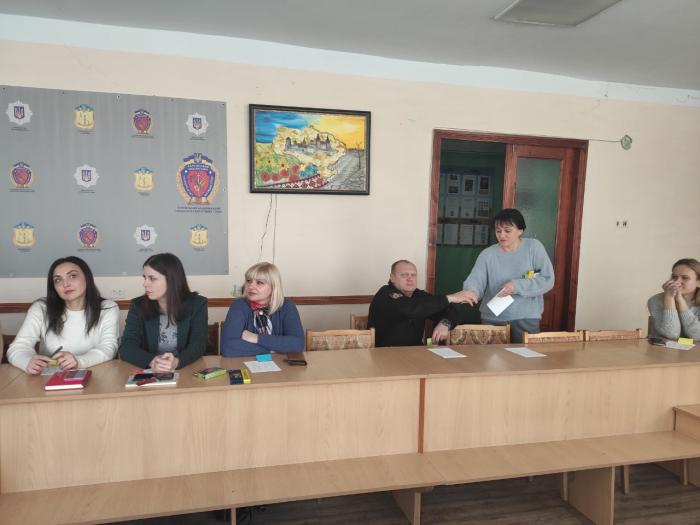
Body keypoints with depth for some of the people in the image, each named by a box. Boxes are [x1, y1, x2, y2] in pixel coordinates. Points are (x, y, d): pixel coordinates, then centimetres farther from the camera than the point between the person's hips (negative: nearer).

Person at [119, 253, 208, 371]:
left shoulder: (197, 304, -2)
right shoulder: (138, 306, 2)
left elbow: (198, 344, -11)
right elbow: (126, 347, -8)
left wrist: (177, 362, -32)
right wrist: (151, 361, -28)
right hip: (149, 374, 1)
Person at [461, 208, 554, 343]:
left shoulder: (534, 247, -1)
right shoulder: (487, 254, -1)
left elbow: (548, 280, -7)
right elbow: (474, 280, -11)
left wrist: (517, 286, -18)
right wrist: (471, 292, -34)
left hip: (526, 319, -1)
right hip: (492, 320, 1)